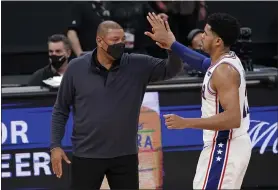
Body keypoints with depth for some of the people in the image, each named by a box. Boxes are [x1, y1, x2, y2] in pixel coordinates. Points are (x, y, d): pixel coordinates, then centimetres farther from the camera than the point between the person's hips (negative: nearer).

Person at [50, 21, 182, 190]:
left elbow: (172, 69, -10)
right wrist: (55, 146, -1)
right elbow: (61, 110, 4)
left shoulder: (138, 66, -3)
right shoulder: (76, 68, -4)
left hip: (125, 155, 1)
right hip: (86, 155, -1)